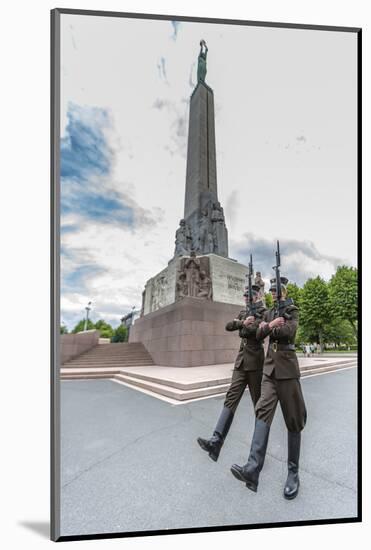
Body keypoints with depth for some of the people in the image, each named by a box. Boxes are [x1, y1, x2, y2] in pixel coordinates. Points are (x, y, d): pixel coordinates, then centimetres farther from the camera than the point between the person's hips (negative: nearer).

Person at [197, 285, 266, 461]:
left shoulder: (263, 313, -1)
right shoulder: (243, 313, 17)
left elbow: (253, 330, -18)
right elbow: (228, 326, 3)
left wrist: (242, 325, -5)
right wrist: (243, 322, -11)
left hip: (255, 362, -5)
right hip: (241, 361, 5)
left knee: (258, 401, 5)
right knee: (231, 397, -7)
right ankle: (216, 441, -16)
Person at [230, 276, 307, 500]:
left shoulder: (292, 310, 2)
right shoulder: (268, 313, 17)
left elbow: (289, 330, -16)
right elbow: (259, 335, 8)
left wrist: (268, 328, -7)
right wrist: (270, 325, -9)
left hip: (287, 366, -4)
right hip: (270, 366, 4)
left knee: (293, 419, 1)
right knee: (263, 410, -11)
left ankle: (293, 473, 11)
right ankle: (253, 469, -20)